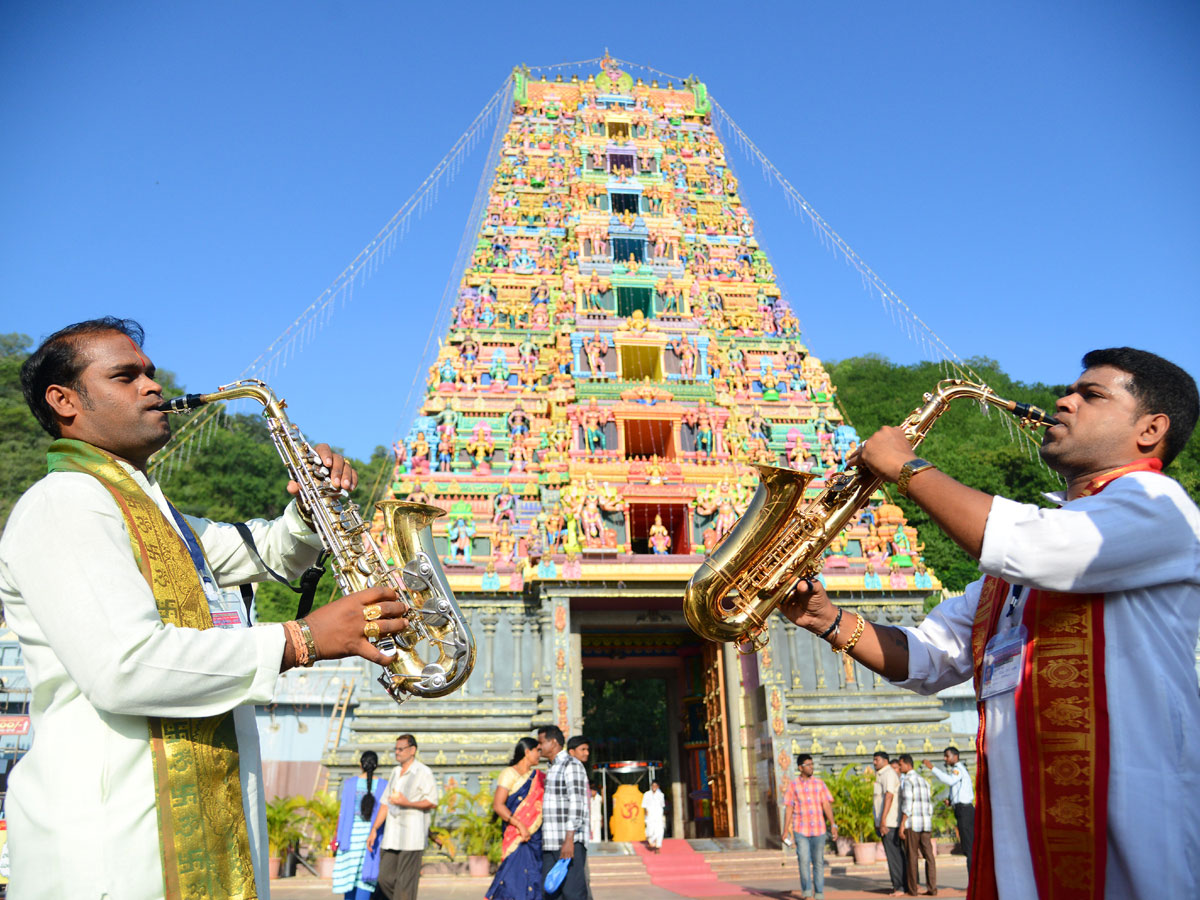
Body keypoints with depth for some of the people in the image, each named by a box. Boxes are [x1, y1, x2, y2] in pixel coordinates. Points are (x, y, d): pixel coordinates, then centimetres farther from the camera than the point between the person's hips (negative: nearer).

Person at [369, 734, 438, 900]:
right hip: (392, 834, 7)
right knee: (385, 878, 5)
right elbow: (385, 803, 18)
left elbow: (432, 802, -10)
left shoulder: (424, 772, -6)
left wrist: (406, 803, -21)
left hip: (412, 833, -7)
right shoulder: (395, 772, 16)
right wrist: (374, 829, 12)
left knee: (405, 882, -5)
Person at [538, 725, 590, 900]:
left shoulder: (571, 765, -8)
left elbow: (576, 805, -16)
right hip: (552, 843, 9)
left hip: (570, 842, -9)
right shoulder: (553, 768, 20)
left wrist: (569, 840, -23)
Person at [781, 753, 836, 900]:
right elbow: (789, 808, 3)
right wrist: (786, 830, 0)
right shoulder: (793, 785, 2)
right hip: (801, 830, -1)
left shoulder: (819, 783, 5)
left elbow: (826, 805, 2)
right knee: (804, 860, -12)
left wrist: (833, 825, -8)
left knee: (818, 862, 5)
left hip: (818, 829, 1)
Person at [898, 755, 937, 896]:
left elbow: (907, 804, -16)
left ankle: (912, 888, 5)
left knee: (911, 857, 1)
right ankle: (932, 887, -1)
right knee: (929, 856, 4)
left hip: (912, 824, -6)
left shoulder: (906, 780, -7)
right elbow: (929, 804, 18)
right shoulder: (924, 781, 17)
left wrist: (902, 825, -15)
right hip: (926, 823, 6)